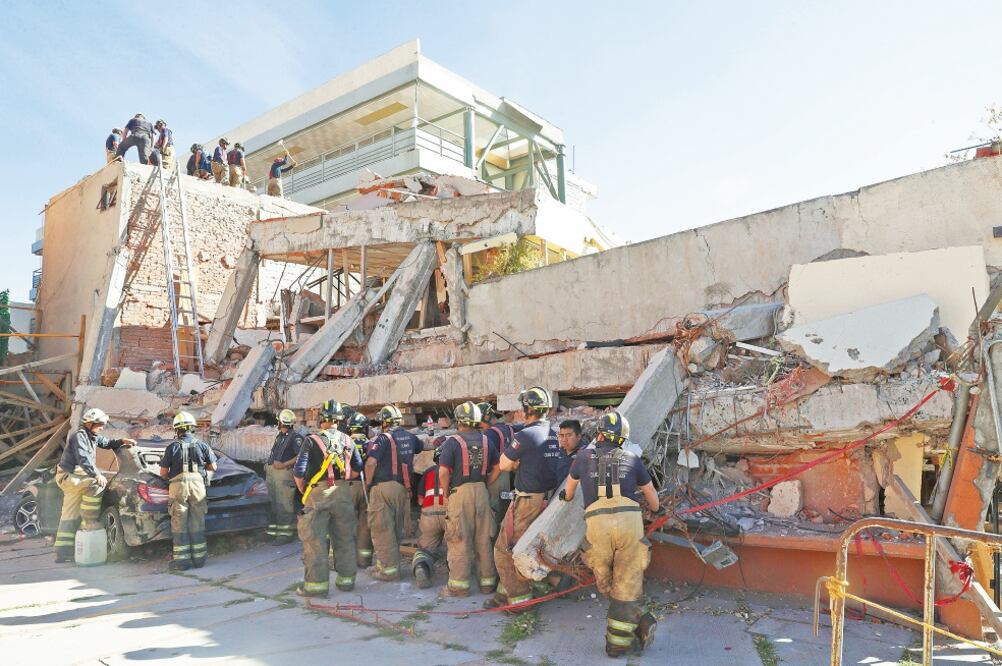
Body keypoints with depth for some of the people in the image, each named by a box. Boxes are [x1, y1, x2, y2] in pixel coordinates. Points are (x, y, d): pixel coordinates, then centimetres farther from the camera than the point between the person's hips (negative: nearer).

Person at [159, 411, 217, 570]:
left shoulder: (172, 447, 1)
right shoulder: (202, 445, 6)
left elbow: (163, 473, 2)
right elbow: (213, 467, 11)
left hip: (178, 486, -2)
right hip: (198, 485, 2)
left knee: (179, 524, 5)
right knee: (198, 523, 9)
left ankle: (182, 560, 6)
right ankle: (199, 558, 13)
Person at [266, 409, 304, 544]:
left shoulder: (295, 436, -11)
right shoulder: (279, 436, 18)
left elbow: (301, 456, -20)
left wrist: (284, 465, -21)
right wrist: (268, 464, 12)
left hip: (284, 472, -9)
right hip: (272, 472, 9)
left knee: (284, 503, -7)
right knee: (273, 502, 15)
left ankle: (286, 533, 0)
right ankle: (273, 530, 26)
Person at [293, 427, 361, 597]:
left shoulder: (312, 440, -3)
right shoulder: (347, 440, 10)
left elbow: (299, 471, -7)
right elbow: (358, 467, 16)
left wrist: (303, 491, 8)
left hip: (319, 493, -4)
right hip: (343, 492, 4)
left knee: (315, 539, 3)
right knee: (344, 537, 13)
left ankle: (317, 583, 4)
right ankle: (346, 579, 22)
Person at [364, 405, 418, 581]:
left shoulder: (383, 438, -11)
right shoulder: (410, 437, 8)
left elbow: (371, 462, -21)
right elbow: (421, 447, 29)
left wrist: (368, 482, -7)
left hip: (384, 487, -6)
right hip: (404, 488, 7)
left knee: (382, 529, 3)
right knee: (396, 529, 16)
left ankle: (389, 568, 5)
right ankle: (388, 562, 29)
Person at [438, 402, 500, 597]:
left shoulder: (452, 442, -7)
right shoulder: (485, 441, 8)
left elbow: (443, 473, -14)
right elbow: (498, 467, 12)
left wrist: (446, 494, 0)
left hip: (459, 493, -4)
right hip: (481, 492, 4)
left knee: (460, 540, 3)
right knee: (484, 539, 11)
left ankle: (459, 584, 8)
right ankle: (488, 582, 19)